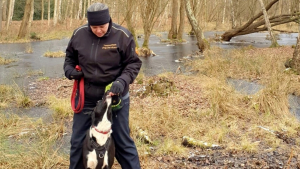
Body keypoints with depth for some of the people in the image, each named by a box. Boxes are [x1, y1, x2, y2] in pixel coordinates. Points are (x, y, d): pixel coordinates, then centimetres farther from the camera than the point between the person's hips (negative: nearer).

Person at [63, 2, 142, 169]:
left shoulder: (122, 36, -14)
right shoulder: (79, 34, -6)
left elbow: (133, 63, -6)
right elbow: (70, 56, 12)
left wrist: (123, 80, -23)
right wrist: (69, 69, -8)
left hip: (115, 97, -3)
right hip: (86, 98, 3)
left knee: (122, 141, 9)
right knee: (78, 141, 14)